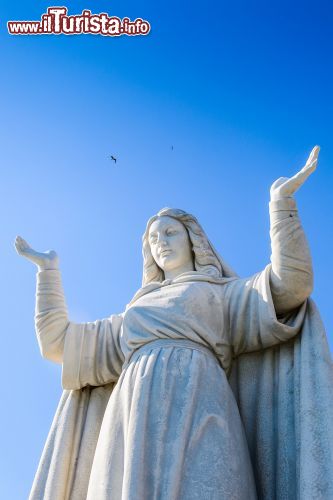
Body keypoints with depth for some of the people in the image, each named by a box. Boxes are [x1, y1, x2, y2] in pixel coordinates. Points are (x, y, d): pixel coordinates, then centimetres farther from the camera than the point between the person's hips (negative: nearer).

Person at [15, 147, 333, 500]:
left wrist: (280, 201, 5)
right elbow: (57, 341, 36)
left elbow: (290, 283, 6)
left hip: (193, 412, -4)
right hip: (137, 427, 4)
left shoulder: (227, 294, 26)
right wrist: (48, 268, 39)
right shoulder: (136, 315, 38)